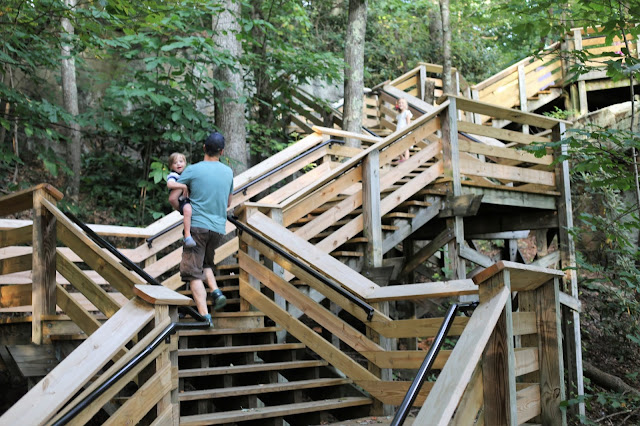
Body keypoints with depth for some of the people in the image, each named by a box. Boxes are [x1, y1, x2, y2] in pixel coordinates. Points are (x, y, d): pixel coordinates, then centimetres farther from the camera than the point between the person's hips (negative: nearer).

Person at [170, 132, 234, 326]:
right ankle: (216, 292, 1)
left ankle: (205, 315, -12)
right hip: (218, 228, 5)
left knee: (194, 272, -3)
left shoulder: (192, 170, -5)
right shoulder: (228, 172, 9)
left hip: (197, 225, -5)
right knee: (206, 262, 26)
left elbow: (173, 197, -2)